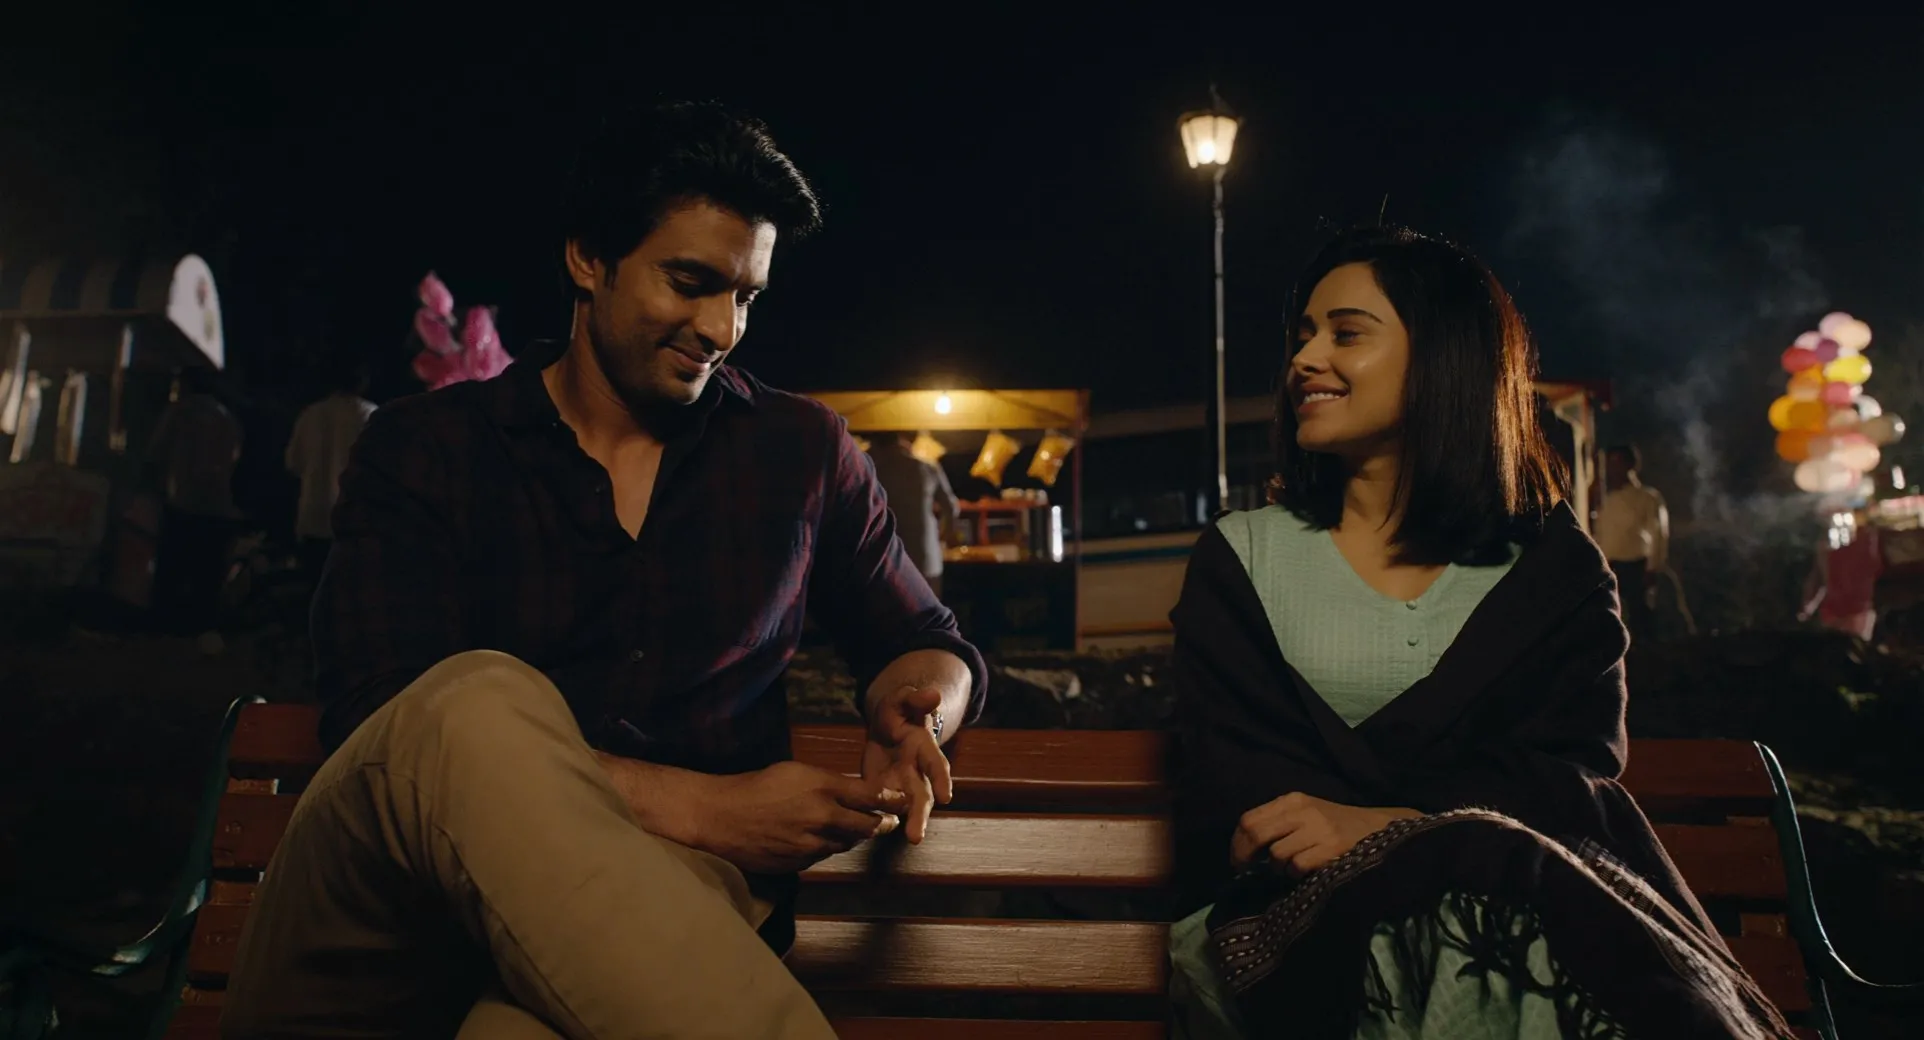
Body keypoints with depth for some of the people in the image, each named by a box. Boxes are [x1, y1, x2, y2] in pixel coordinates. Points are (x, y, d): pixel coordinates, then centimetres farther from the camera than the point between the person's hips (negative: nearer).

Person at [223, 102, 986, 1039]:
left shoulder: (803, 452, 12)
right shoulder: (424, 448, 6)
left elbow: (926, 643, 22)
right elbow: (381, 722, -8)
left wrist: (908, 718, -5)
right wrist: (696, 808, -18)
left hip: (650, 907, -2)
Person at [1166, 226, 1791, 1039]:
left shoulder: (1556, 566, 12)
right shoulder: (1240, 556, 10)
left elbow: (1579, 769, -3)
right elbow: (1229, 780, -2)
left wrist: (1382, 823, -23)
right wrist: (1414, 842, -21)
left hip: (1514, 901, 2)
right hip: (1300, 909, -1)